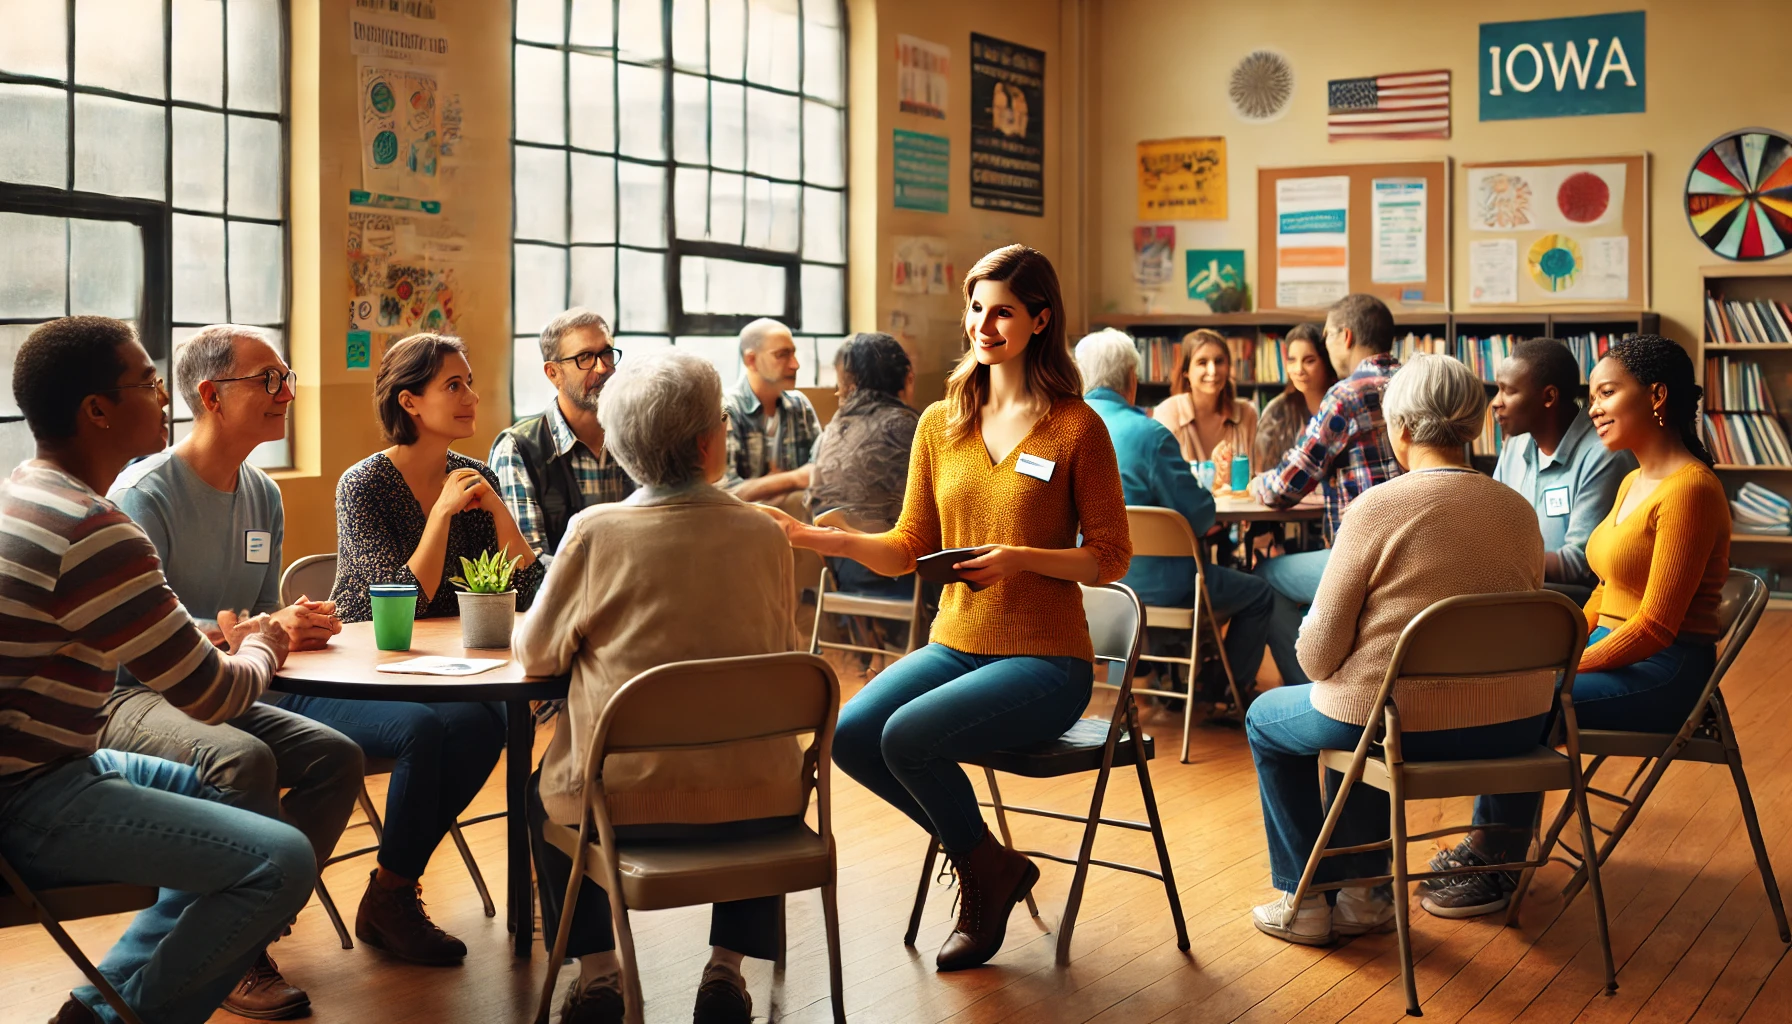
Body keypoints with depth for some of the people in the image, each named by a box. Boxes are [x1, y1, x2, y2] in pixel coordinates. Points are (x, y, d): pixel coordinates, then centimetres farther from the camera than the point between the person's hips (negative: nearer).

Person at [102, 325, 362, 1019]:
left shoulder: (261, 495, 11)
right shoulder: (143, 495, -13)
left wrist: (298, 624, -7)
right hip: (129, 699, -7)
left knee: (336, 755, -16)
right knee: (243, 758, -34)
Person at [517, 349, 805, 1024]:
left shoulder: (594, 532, -9)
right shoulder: (765, 535, -3)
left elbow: (536, 652, 3)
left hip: (627, 800, -1)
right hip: (756, 803, 1)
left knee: (542, 789, 32)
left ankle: (597, 970, 25)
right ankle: (727, 965, 28)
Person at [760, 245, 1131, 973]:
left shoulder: (1077, 428, -6)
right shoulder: (941, 422, 8)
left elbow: (1111, 558, -4)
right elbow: (910, 549, 9)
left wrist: (1021, 559, -20)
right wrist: (823, 539, -7)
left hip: (1044, 659, -5)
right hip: (956, 643, 5)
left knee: (908, 736, -26)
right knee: (850, 734, -19)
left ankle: (987, 870, 4)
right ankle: (985, 860, 4)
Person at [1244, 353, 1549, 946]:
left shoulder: (1377, 507, -15)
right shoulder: (1518, 510, 2)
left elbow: (1319, 656, -12)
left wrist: (1312, 646, 12)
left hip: (1407, 727, -6)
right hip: (1515, 731, 6)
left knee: (1266, 719, 24)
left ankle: (1304, 902, 28)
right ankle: (1365, 893, 35)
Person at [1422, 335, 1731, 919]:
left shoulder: (1688, 489, -19)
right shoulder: (1634, 482, 12)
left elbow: (1654, 628, -21)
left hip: (1663, 674, -9)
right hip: (1612, 650, 9)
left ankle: (1499, 871, -1)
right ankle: (1486, 844, 7)